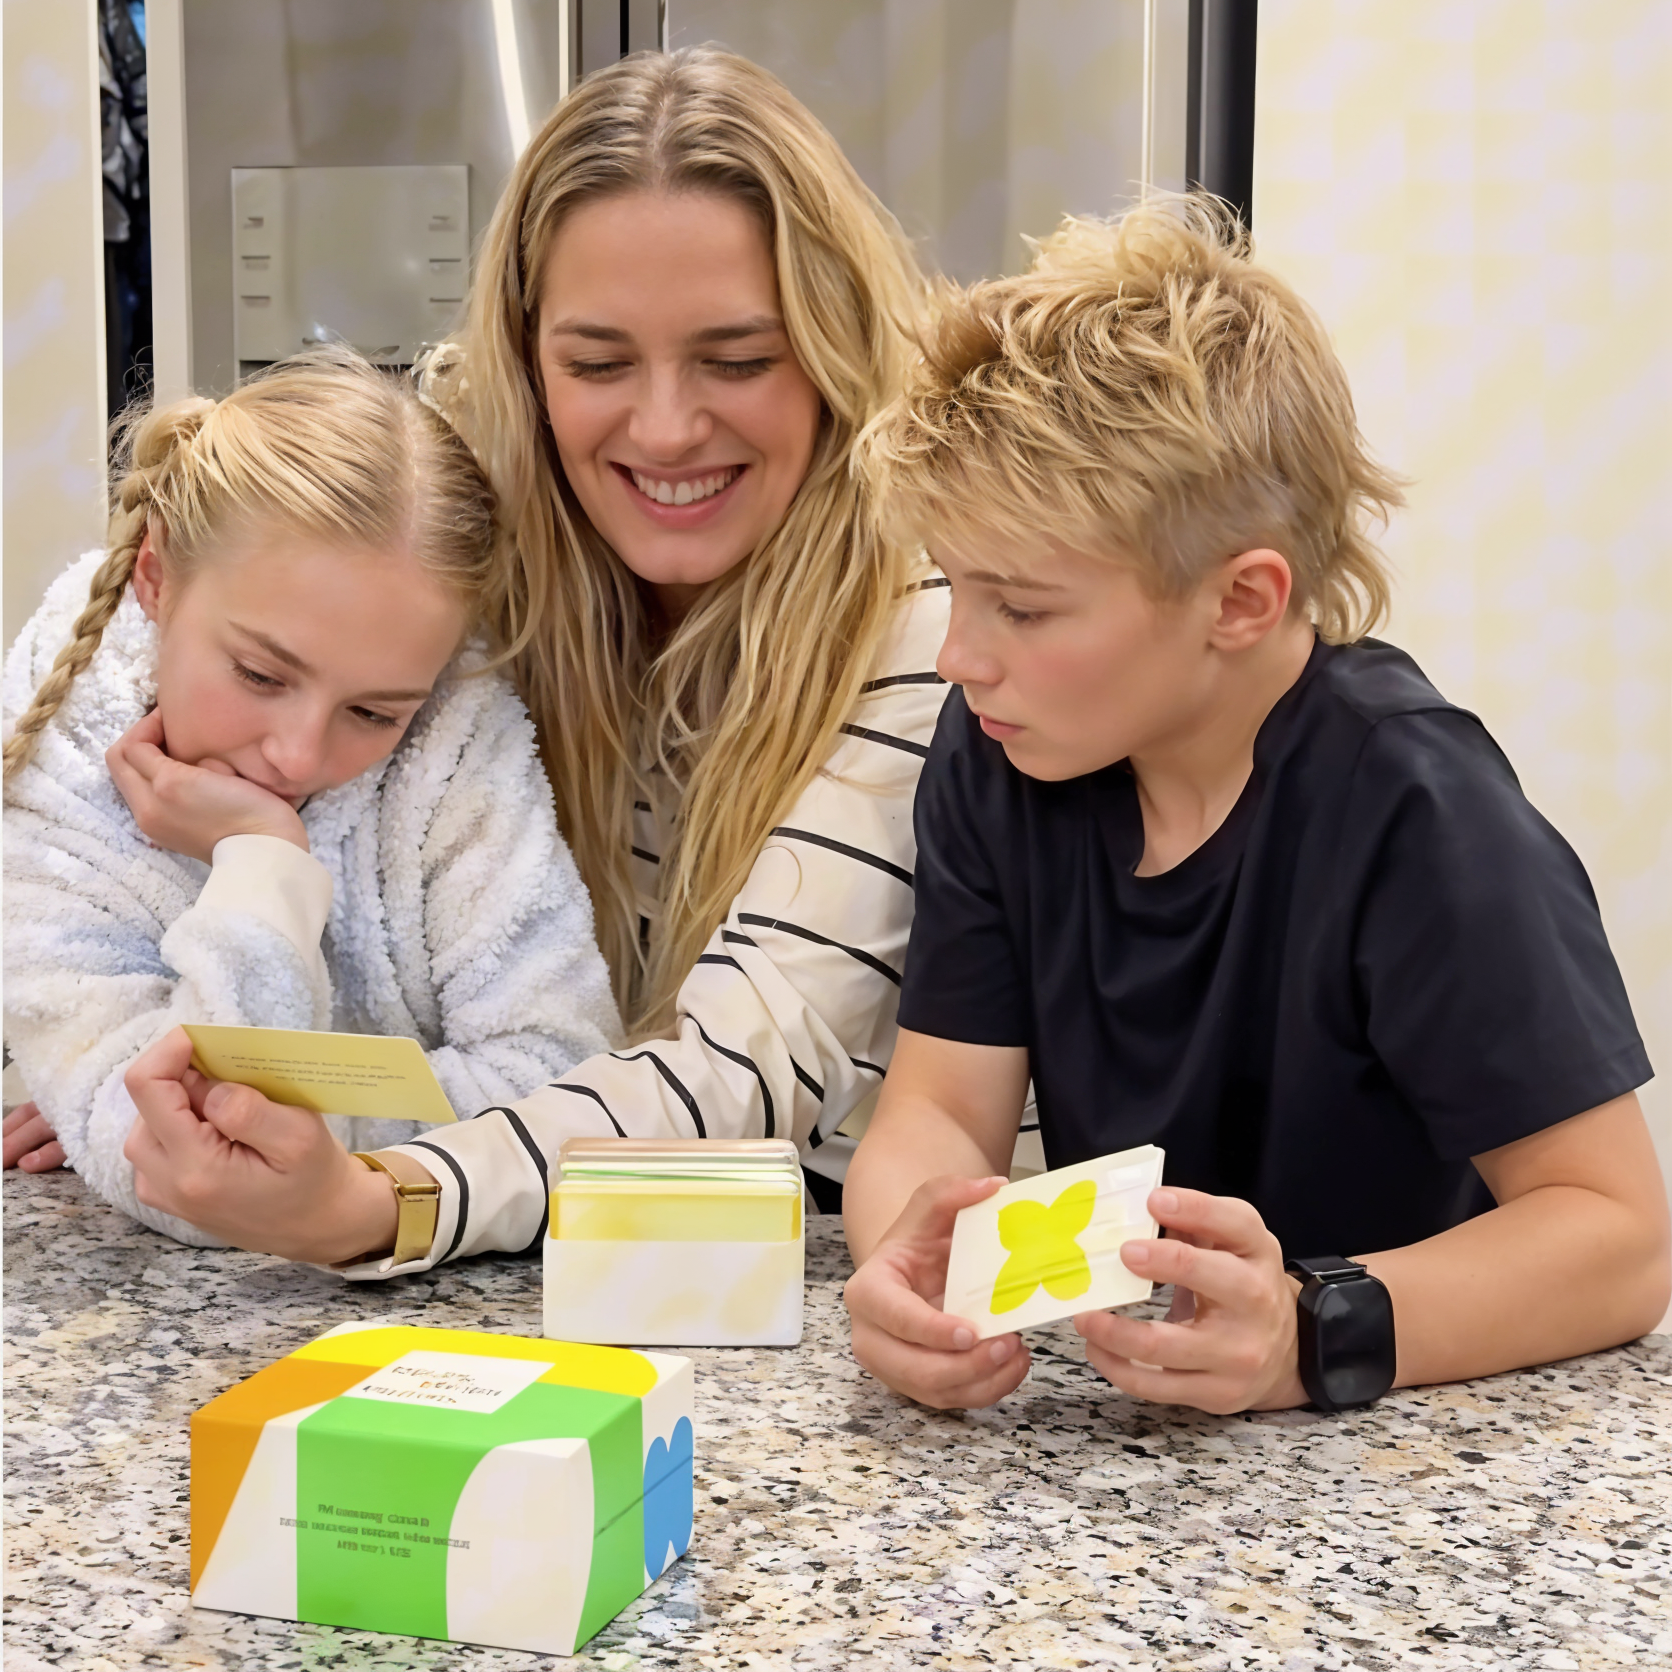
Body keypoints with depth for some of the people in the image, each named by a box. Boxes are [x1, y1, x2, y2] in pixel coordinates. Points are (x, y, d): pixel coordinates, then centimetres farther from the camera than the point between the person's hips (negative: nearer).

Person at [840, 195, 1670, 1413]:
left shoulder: (1408, 812, -19)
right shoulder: (996, 762, -3)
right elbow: (940, 1108, -4)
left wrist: (1314, 1336, -35)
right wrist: (909, 1264, -26)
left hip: (1388, 1451, -4)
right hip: (1104, 1431, 4)